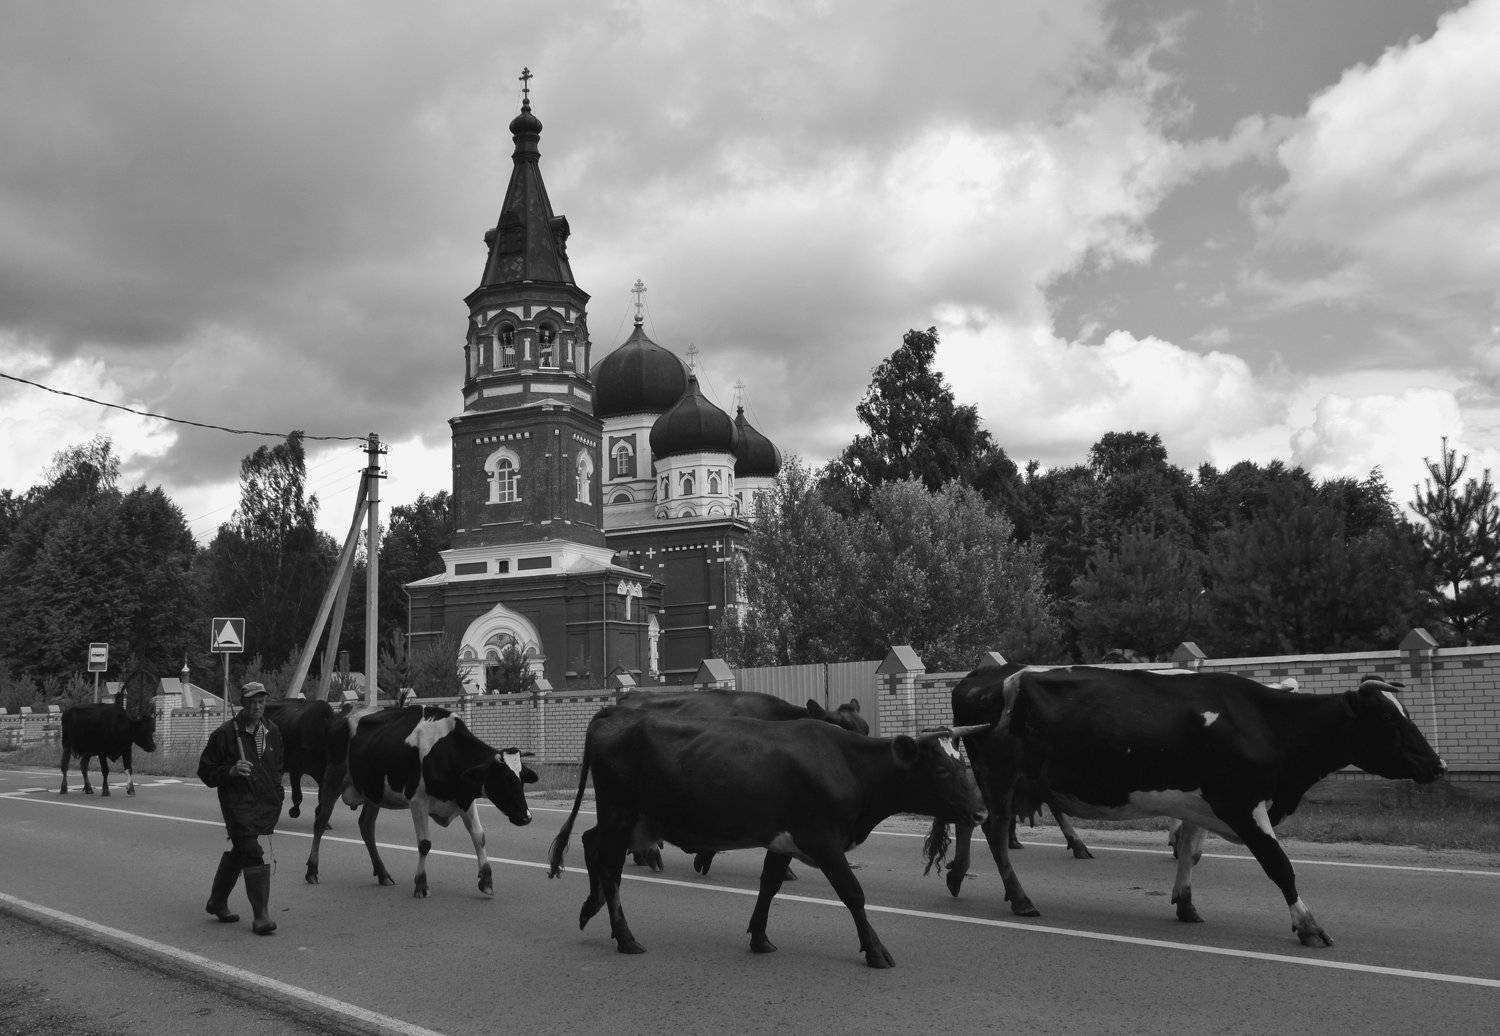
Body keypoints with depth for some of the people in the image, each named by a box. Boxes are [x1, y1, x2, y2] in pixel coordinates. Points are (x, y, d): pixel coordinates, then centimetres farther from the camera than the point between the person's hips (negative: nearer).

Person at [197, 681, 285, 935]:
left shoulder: (272, 731, 11)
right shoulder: (225, 733, -6)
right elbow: (205, 771, -2)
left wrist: (277, 791, 16)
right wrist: (231, 771, -19)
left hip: (267, 804, 6)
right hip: (238, 802, -6)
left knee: (238, 853, 16)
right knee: (254, 855, -15)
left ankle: (218, 902, 35)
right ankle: (260, 915, -13)